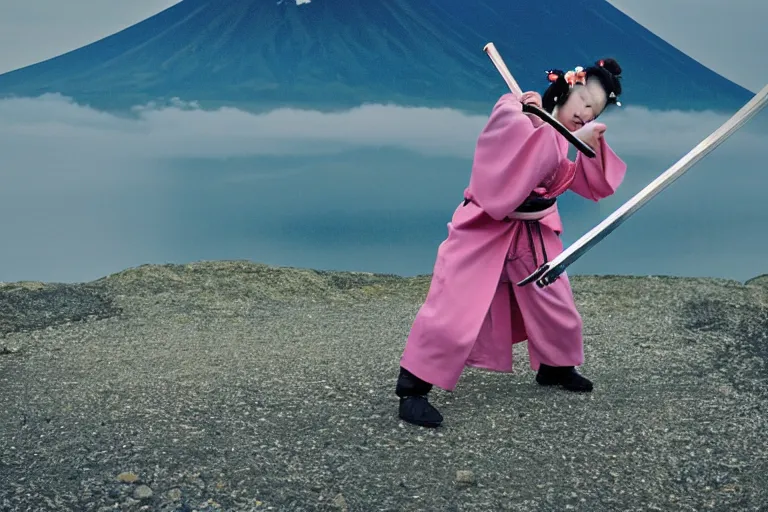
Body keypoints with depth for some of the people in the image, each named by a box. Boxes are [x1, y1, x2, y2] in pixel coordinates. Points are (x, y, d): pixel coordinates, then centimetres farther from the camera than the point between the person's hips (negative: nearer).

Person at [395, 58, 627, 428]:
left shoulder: (565, 137, 10)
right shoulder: (512, 109, -12)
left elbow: (593, 186, 9)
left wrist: (595, 144, -6)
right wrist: (577, 141, -20)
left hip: (533, 232, 7)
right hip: (485, 229, -7)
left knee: (557, 307, 16)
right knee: (453, 308, -12)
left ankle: (555, 367, 43)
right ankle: (412, 389, -4)